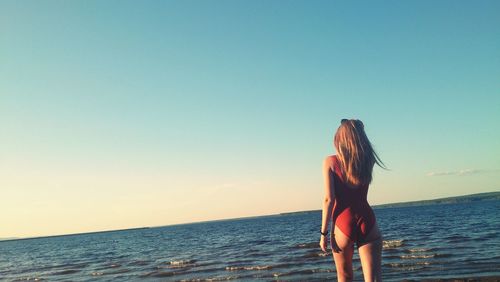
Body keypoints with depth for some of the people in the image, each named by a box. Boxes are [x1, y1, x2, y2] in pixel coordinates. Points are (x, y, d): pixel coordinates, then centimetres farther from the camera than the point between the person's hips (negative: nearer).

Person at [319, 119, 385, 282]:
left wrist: (324, 232, -2)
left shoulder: (330, 162, -5)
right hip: (368, 223, 2)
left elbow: (329, 199, -9)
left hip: (343, 224, -2)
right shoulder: (368, 160, 4)